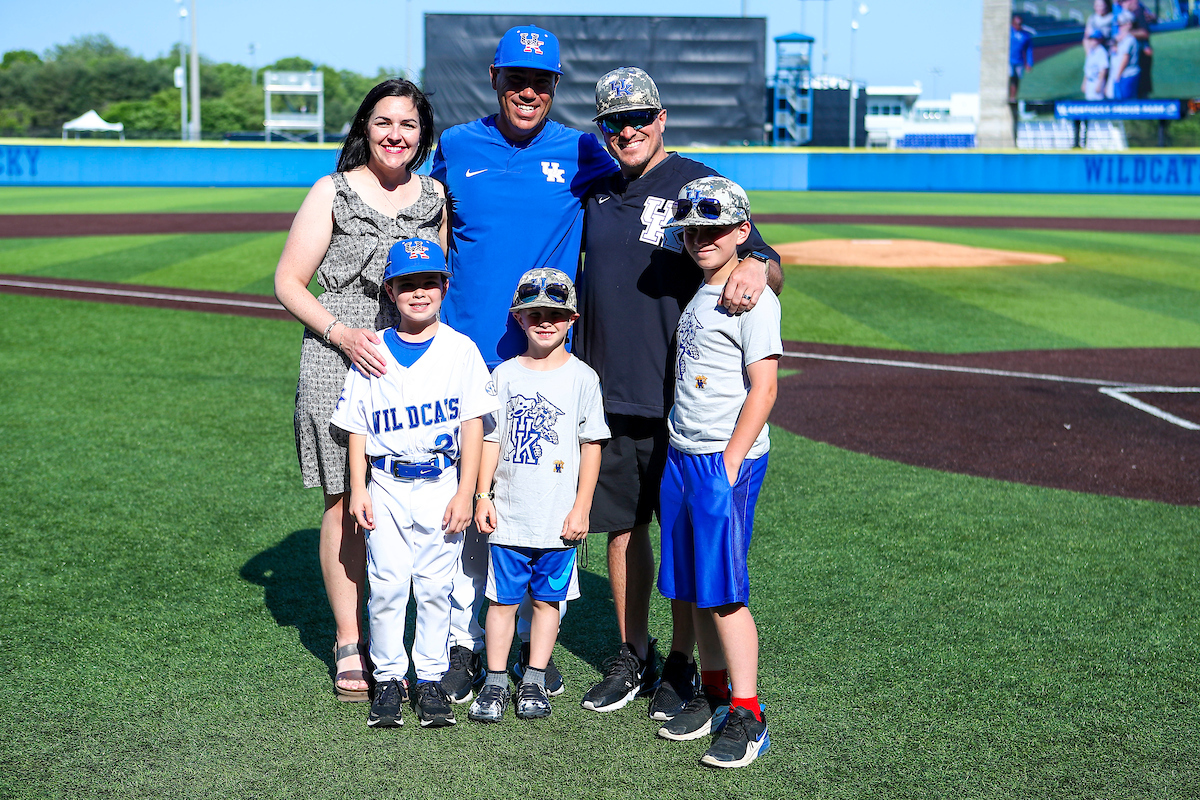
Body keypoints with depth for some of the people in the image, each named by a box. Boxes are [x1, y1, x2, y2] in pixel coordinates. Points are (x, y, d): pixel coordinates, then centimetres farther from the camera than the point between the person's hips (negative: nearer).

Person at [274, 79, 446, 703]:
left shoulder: (435, 196, 12)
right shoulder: (333, 193, 2)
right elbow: (289, 282, 1)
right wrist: (342, 334, -12)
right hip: (340, 363, -3)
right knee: (346, 504, -3)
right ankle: (350, 647, 8)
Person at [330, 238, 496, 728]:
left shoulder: (461, 350, 1)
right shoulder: (373, 353, 5)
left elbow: (473, 424, -1)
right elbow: (357, 428, 7)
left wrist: (465, 492, -5)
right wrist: (358, 488, 0)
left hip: (442, 484, -1)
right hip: (387, 485, 1)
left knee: (435, 586, 2)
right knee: (386, 585, -1)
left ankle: (431, 679, 14)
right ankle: (388, 678, 13)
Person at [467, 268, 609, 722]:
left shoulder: (581, 377, -1)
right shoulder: (505, 375, 3)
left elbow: (591, 445, 0)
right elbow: (492, 438, 7)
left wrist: (581, 508, -4)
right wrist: (483, 495, 0)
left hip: (558, 518, -1)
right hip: (509, 514, 1)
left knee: (548, 597, 8)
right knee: (502, 598, 5)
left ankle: (534, 681, 19)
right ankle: (495, 682, 15)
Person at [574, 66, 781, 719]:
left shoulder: (699, 184, -5)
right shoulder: (597, 190, 11)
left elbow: (770, 267, -11)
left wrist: (756, 266, -34)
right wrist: (575, 367, 15)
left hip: (675, 397, -5)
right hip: (604, 392, 5)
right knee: (621, 526, 11)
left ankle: (681, 664, 14)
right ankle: (631, 657, 24)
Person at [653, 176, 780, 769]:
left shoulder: (754, 298, -10)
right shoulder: (691, 294, 14)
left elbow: (763, 391, -15)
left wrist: (729, 462, -19)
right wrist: (683, 457, 17)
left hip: (727, 459, -8)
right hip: (681, 455, 8)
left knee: (723, 588, -9)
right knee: (693, 585, 12)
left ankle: (747, 716, -3)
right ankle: (714, 692, 25)